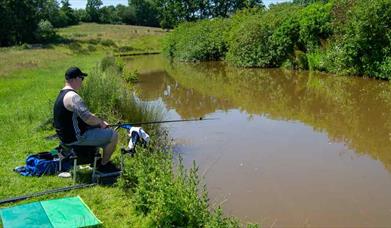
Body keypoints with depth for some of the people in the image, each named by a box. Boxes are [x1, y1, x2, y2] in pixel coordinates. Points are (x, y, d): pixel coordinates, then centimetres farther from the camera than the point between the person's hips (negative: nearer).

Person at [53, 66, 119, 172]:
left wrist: (100, 121, 8)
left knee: (104, 131, 27)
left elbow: (84, 114, 17)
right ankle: (104, 165, 10)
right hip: (76, 138, -11)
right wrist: (100, 122, -7)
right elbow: (88, 118, -28)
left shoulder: (62, 93, 10)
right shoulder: (73, 97, -25)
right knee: (113, 135, -5)